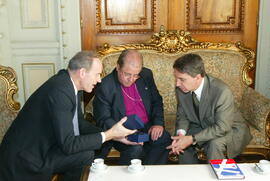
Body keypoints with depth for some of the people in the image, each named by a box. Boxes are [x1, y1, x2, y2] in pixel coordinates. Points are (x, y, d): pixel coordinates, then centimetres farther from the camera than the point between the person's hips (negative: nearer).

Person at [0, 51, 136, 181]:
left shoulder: (70, 85, 0)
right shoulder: (59, 91, -27)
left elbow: (79, 123, 10)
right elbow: (68, 145, -27)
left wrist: (112, 134, -1)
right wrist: (109, 135, -20)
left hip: (40, 147, 9)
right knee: (86, 155, -19)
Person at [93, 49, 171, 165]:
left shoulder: (146, 75, 4)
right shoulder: (105, 87, -11)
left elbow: (157, 101, 14)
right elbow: (103, 119, -10)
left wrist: (158, 123, -4)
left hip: (148, 127, 4)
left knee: (164, 139, -25)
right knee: (135, 148, -33)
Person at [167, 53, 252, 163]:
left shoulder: (222, 91, -33)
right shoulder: (181, 89, -15)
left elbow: (222, 128, -30)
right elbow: (182, 115, -1)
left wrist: (192, 139, -35)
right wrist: (181, 133, -23)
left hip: (229, 130, -5)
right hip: (202, 126, 5)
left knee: (215, 144, -33)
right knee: (180, 142, -17)